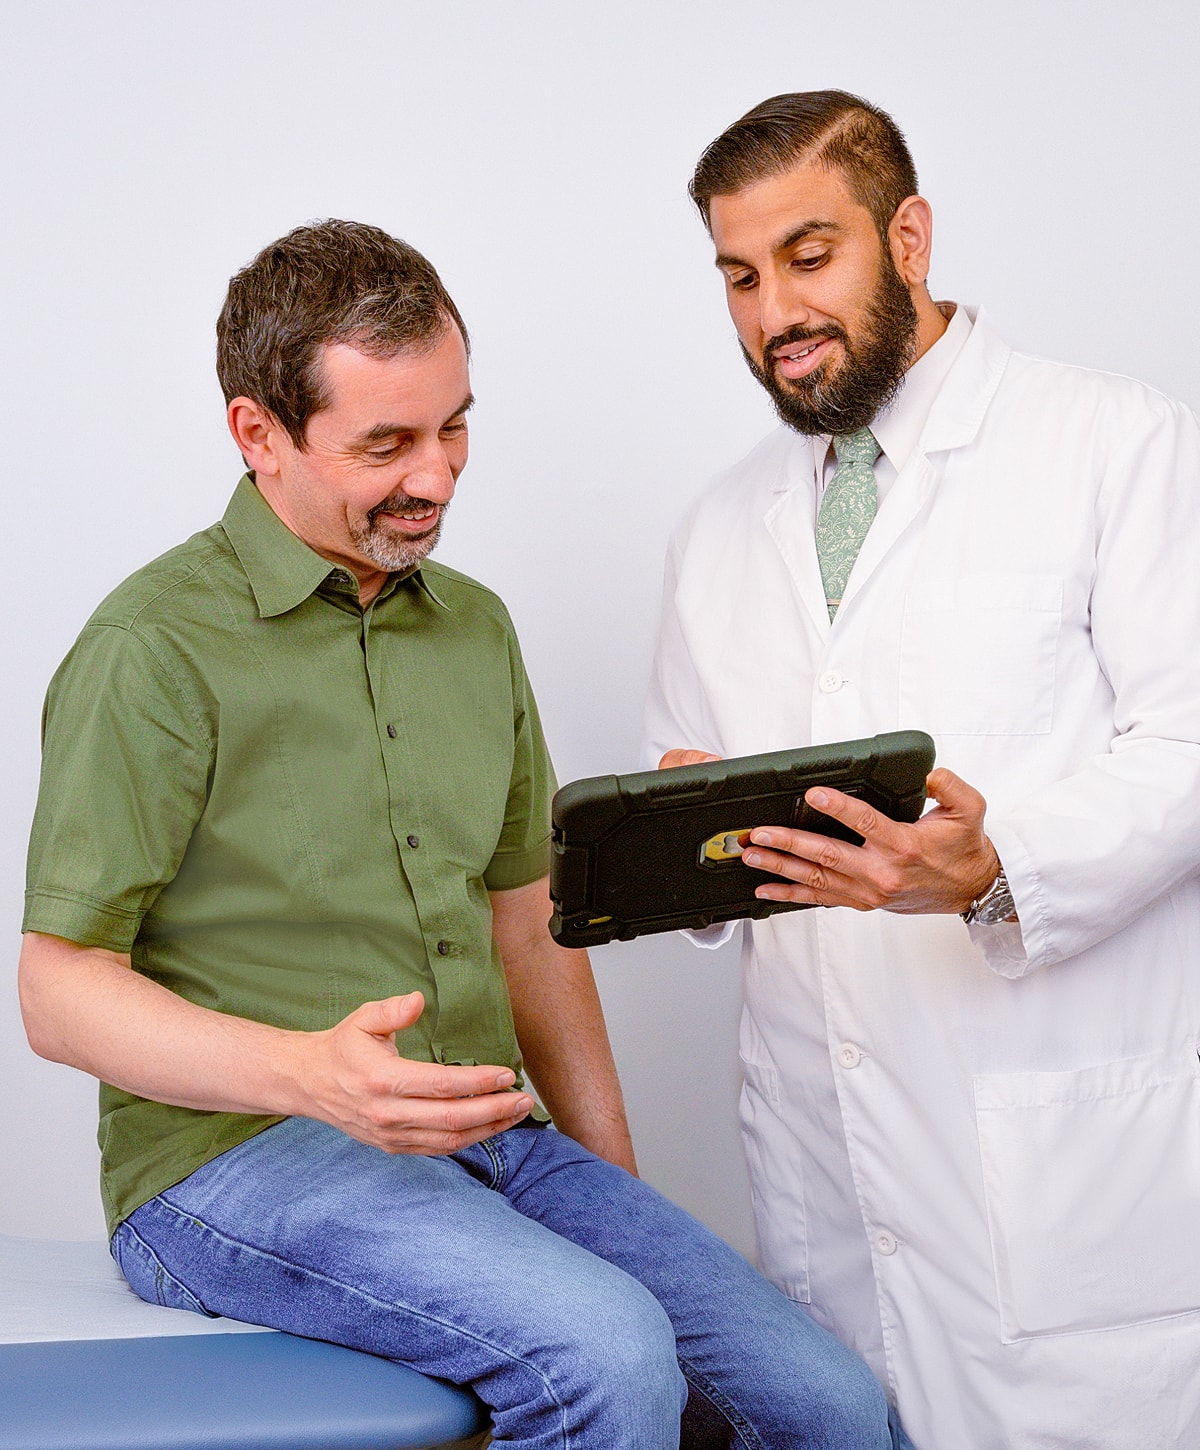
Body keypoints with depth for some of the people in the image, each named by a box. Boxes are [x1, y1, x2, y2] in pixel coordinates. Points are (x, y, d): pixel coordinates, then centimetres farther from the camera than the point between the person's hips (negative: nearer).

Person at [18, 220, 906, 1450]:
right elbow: (62, 990, -9)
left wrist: (623, 1194, 13)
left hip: (496, 1143, 6)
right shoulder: (154, 650, -8)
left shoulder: (476, 629, 16)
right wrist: (311, 1073, -26)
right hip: (232, 1154, -6)